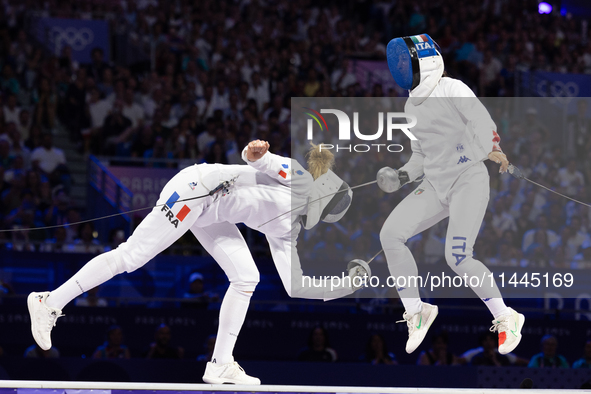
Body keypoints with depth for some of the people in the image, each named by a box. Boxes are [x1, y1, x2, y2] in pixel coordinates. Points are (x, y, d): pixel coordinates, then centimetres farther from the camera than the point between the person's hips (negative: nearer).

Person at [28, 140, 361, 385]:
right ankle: (50, 303, 2)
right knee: (129, 258, -8)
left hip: (210, 211, 9)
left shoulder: (286, 229, 12)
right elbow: (254, 156, -20)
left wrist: (349, 286, 4)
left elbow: (295, 286, 9)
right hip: (194, 191, -9)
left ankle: (221, 364, 5)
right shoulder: (297, 176, -6)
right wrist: (258, 154, -44)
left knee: (246, 279, 1)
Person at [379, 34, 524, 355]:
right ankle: (416, 313, 1)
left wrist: (489, 150, -34)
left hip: (468, 180, -7)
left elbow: (483, 122, -20)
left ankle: (506, 319, 1)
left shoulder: (451, 90, -8)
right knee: (390, 234, -10)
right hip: (435, 186, 7)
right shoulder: (412, 106, 16)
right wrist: (402, 176, 6)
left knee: (458, 259, -18)